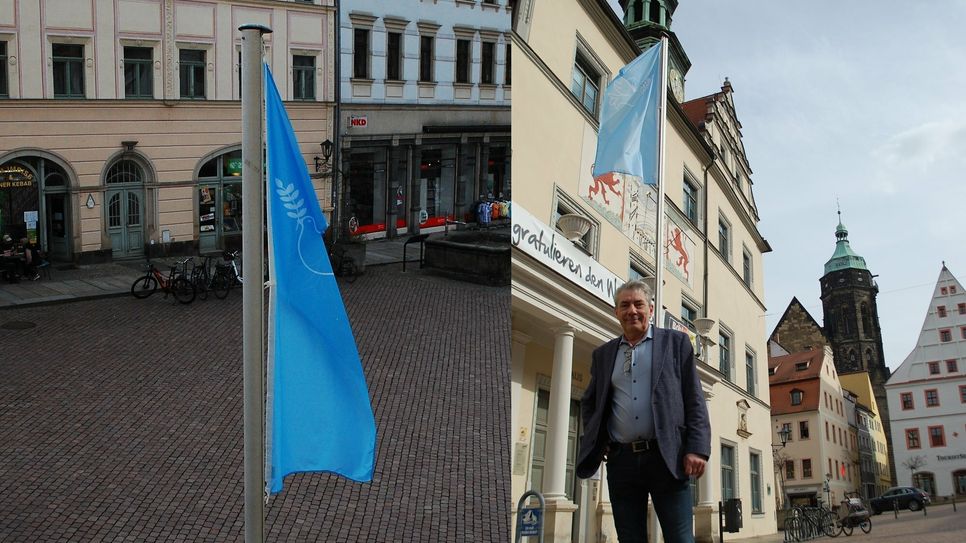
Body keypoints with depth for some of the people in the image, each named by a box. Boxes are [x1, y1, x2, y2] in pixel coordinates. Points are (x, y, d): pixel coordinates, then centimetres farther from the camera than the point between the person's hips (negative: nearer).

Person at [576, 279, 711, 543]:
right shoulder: (603, 354, 17)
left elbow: (695, 401, 2)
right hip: (621, 460, 3)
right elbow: (589, 402, 27)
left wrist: (697, 450, -9)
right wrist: (597, 441, 11)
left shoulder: (676, 342, 7)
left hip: (665, 457, -3)